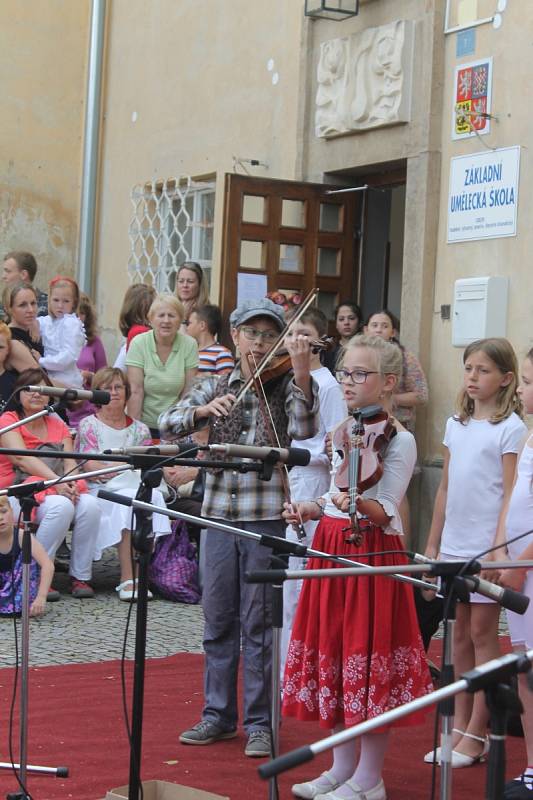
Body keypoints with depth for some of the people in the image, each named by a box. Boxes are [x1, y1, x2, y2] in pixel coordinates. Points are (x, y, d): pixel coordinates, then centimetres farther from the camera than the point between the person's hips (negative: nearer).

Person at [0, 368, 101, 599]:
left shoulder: (58, 426, 20)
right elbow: (22, 458, -13)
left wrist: (71, 483, -18)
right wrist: (56, 480, -25)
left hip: (59, 490, 5)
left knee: (89, 504, -26)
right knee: (61, 506, -35)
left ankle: (80, 577, -17)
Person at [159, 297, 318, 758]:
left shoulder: (285, 386, 0)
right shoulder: (216, 387, 10)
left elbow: (303, 430, -19)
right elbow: (168, 424, 0)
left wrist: (301, 374, -31)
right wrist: (205, 409, -18)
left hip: (266, 516, -3)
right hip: (220, 512, 4)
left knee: (258, 621, -1)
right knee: (218, 618, 10)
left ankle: (259, 723, 8)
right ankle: (219, 715, 21)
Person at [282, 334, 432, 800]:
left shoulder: (398, 440, -11)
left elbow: (387, 512, -18)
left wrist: (360, 503, -36)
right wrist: (310, 509, 3)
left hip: (371, 551, -8)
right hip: (331, 547, 8)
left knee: (368, 659, -2)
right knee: (334, 653, 12)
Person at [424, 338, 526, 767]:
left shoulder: (510, 428, -7)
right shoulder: (456, 424, 11)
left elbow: (512, 494, -11)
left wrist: (499, 547, -17)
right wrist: (433, 542, 13)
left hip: (486, 549, -6)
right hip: (453, 546, 6)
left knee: (482, 632, 0)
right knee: (459, 633, 10)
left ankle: (477, 733, 7)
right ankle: (459, 727, 17)